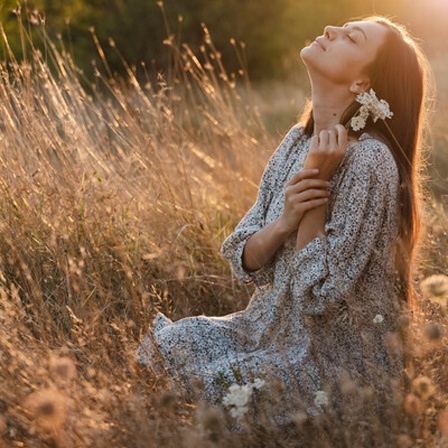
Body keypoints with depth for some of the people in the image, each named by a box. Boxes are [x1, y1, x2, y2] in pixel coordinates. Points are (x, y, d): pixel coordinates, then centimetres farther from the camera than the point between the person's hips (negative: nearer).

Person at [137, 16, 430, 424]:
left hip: (340, 359, -7)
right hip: (278, 328, 7)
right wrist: (285, 220, -21)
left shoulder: (369, 161, -23)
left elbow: (320, 293, -24)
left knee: (205, 389, -13)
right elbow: (245, 259, 0)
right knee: (164, 342, -1)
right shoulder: (299, 141, 0)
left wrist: (319, 181, -26)